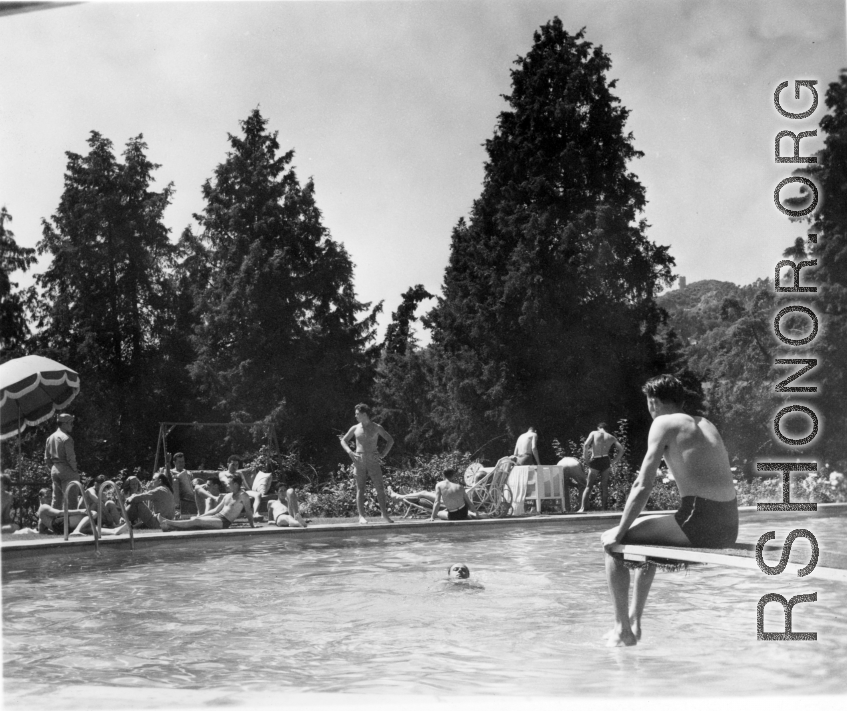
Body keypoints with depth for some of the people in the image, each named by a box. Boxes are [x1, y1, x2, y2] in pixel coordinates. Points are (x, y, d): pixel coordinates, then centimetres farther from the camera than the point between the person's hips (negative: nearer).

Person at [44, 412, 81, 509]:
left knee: (56, 498, 14)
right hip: (66, 470, -8)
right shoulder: (66, 438, -13)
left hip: (54, 470, 8)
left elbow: (47, 458, 14)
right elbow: (70, 458, -17)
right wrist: (75, 471, -6)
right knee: (71, 498, -5)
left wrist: (53, 469, 18)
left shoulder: (50, 438, 12)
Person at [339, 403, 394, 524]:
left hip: (373, 460, -1)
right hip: (359, 460, 1)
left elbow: (390, 440, 8)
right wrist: (350, 453, -1)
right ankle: (361, 516, -2)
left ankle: (384, 515, 1)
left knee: (380, 488, -5)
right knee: (360, 489, -1)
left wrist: (384, 453, -3)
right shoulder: (355, 428, 8)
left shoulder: (376, 428, 4)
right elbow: (343, 441, 15)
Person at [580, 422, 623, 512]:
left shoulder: (594, 433, 6)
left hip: (594, 461, -2)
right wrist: (614, 461, 8)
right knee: (604, 486, 10)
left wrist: (585, 457, 0)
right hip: (605, 461, 2)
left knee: (589, 486, 2)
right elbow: (621, 449, 6)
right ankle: (604, 508, 6)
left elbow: (586, 445, -9)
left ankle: (582, 508, -8)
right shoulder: (611, 437, 14)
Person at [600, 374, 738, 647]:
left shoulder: (664, 423, -2)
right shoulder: (705, 424, 22)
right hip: (729, 527, 9)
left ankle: (623, 630, 12)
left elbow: (643, 486, -7)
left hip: (699, 524, -9)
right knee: (646, 539, 32)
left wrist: (619, 533, 1)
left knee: (611, 542, 8)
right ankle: (634, 622, 37)